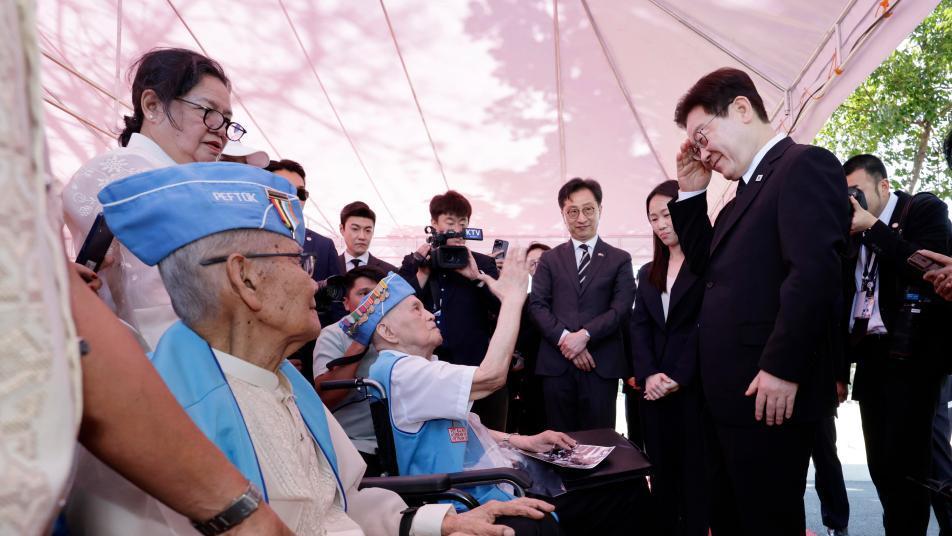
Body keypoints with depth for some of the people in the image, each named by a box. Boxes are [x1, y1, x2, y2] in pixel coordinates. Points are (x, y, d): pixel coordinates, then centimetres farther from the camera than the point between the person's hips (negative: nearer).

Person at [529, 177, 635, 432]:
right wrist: (565, 339, -12)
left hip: (601, 364, -1)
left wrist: (584, 335, -15)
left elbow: (621, 308, -2)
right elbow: (537, 305, 3)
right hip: (556, 364, 1)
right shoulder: (549, 259, 13)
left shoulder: (619, 259, 9)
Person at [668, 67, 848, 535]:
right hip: (727, 393, 9)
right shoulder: (750, 188, 20)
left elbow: (814, 269, -22)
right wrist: (690, 192, 13)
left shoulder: (805, 164, -10)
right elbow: (707, 265, 21)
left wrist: (781, 370, -23)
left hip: (767, 394, -9)